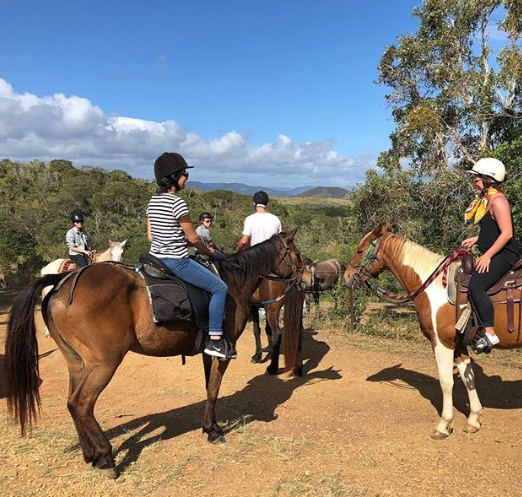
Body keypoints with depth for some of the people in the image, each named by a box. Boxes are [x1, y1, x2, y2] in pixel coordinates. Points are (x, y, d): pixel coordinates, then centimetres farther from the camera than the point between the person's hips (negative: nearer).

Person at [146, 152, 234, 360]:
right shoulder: (177, 203, -18)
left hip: (156, 257, 10)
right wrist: (208, 251, 4)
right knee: (220, 287, -3)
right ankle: (215, 340, -3)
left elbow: (150, 236, 11)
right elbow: (193, 238, -13)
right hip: (177, 262, -9)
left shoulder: (152, 201, 8)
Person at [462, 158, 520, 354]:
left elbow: (507, 233, -21)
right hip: (492, 255, 11)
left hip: (504, 255, -11)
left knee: (475, 286, -27)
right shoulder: (487, 200, 16)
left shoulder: (498, 200, -14)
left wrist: (487, 256, -22)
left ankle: (490, 334, -23)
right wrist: (476, 239, 12)